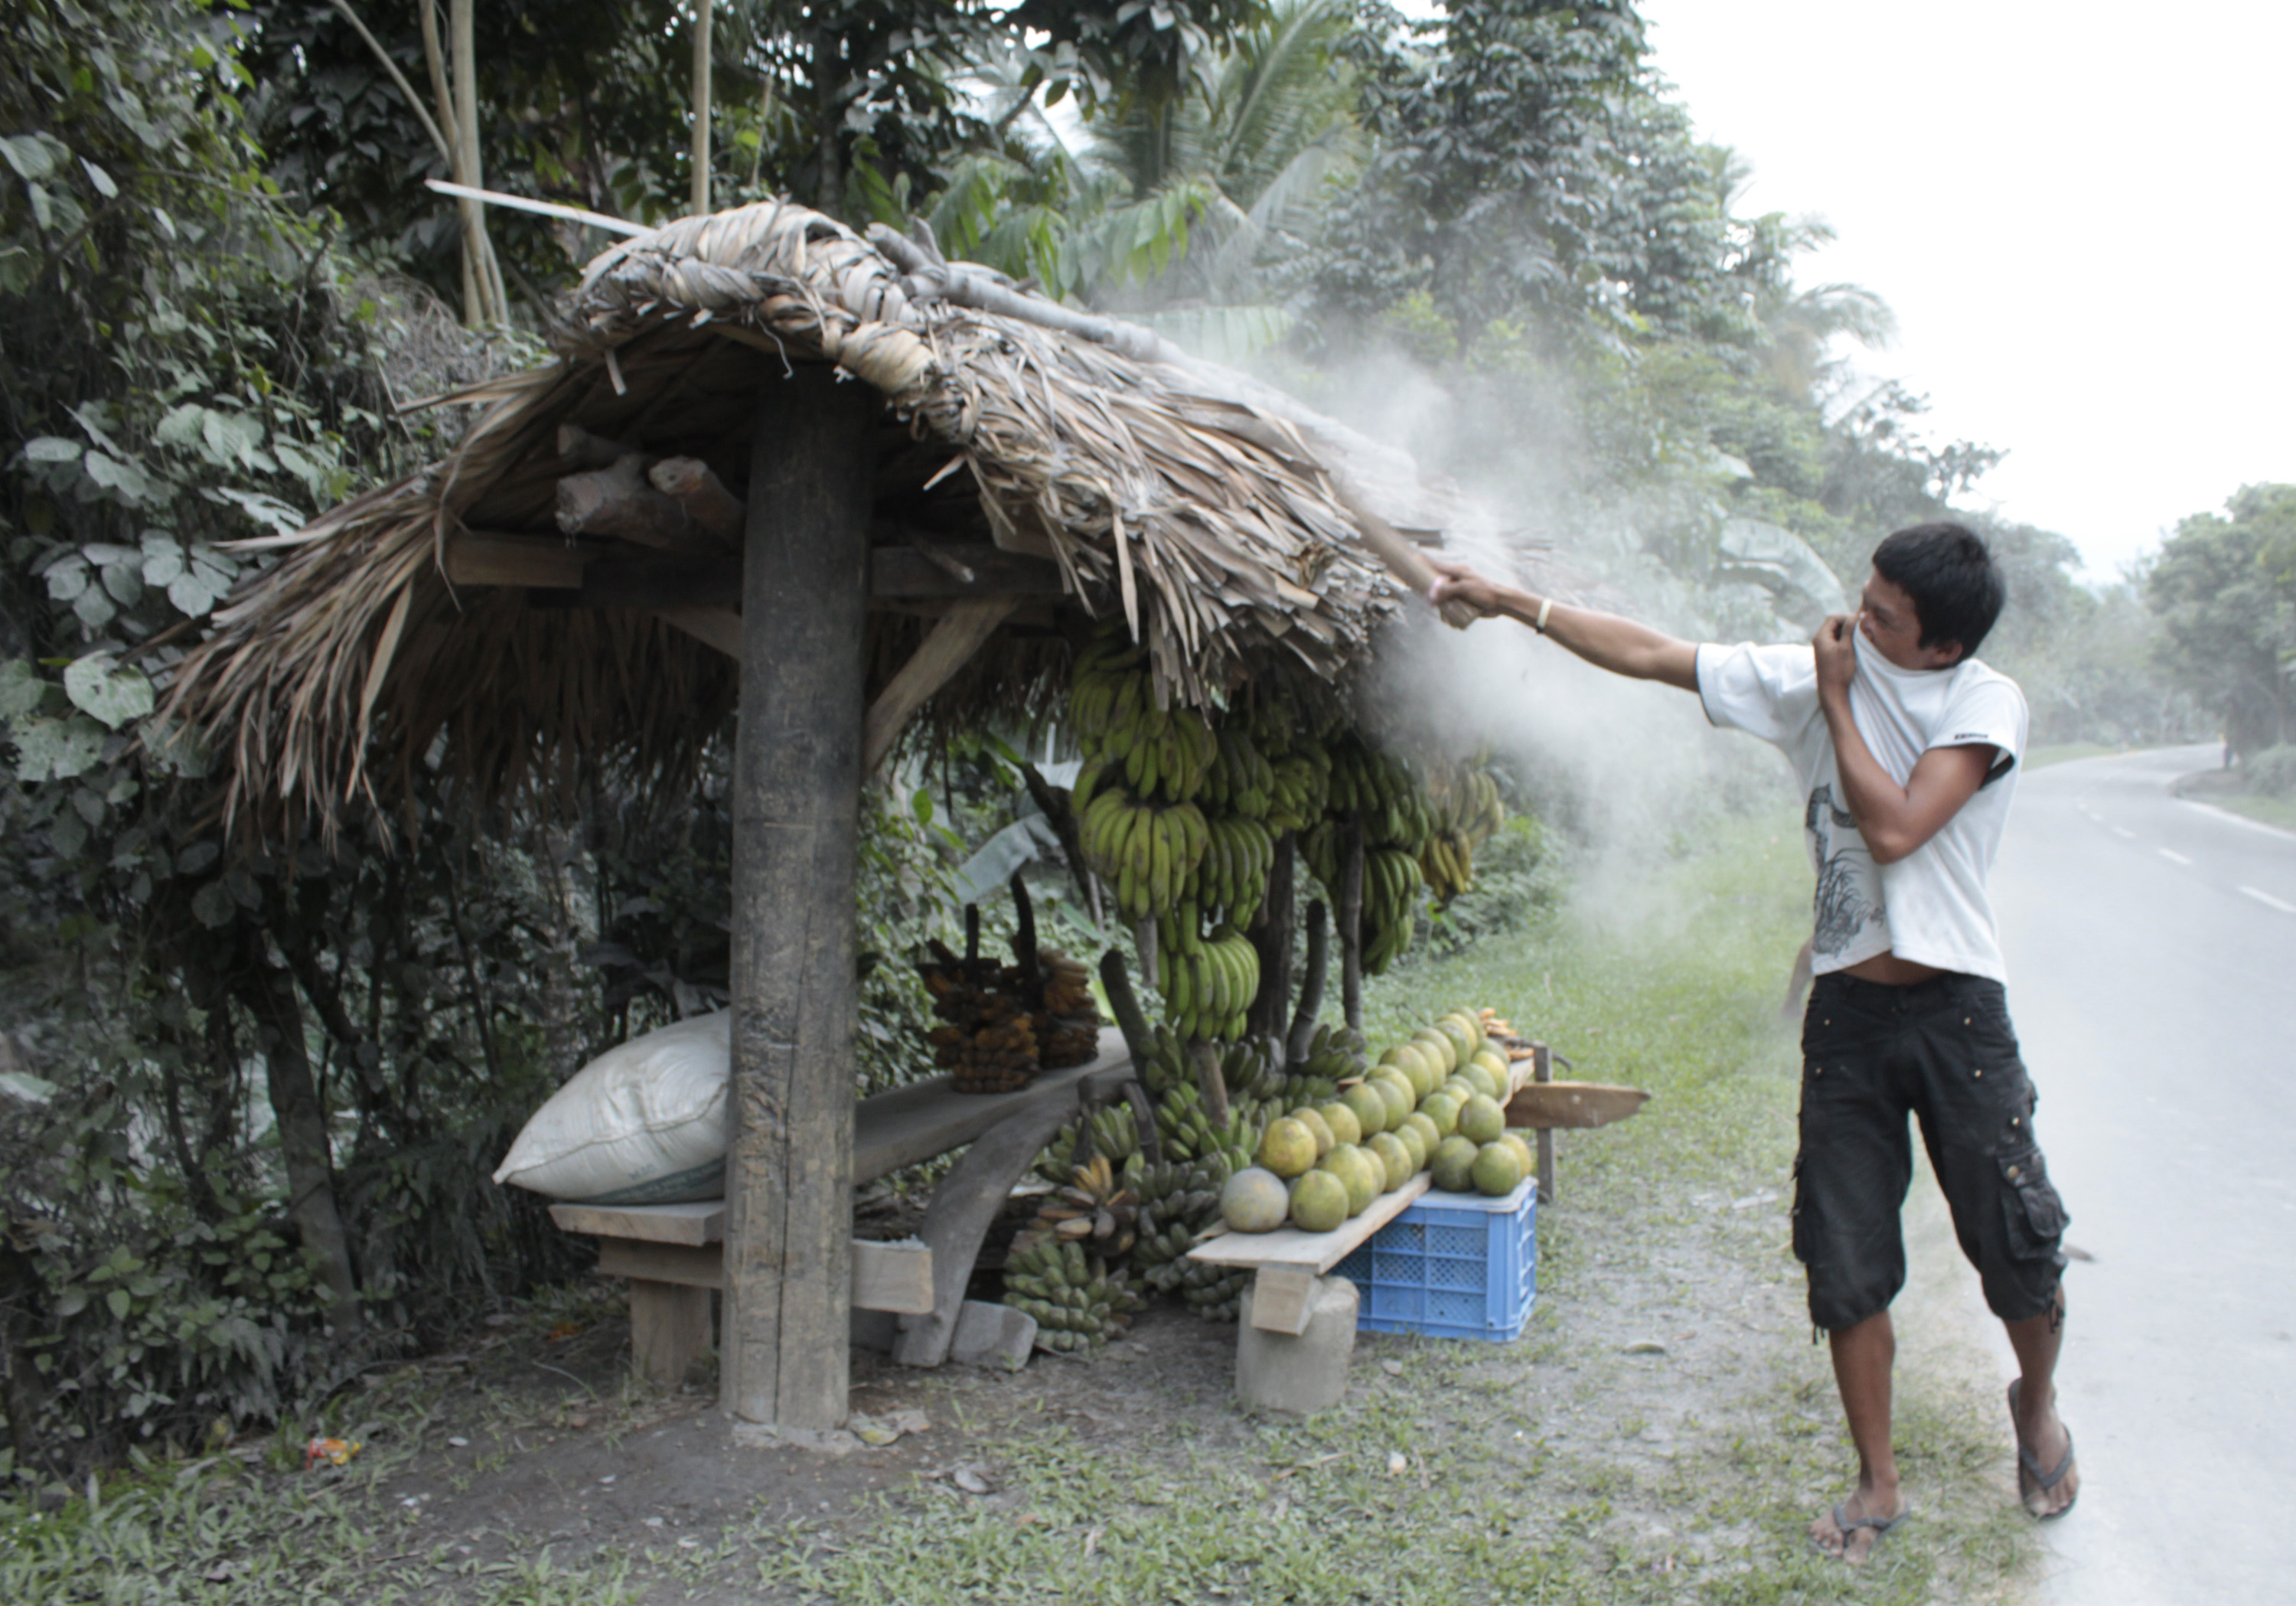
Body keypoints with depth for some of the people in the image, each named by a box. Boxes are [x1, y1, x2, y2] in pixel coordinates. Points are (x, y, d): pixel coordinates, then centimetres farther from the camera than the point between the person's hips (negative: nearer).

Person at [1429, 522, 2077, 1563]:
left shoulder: (1986, 703, -9)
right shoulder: (1809, 676, 0)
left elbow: (1894, 829, -22)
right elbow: (1653, 656, 2)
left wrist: (1838, 702, -13)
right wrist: (1512, 603, 1)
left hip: (1954, 1010, -2)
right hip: (1846, 1011, 3)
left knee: (2018, 1243, 6)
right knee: (1847, 1261, 4)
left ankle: (2038, 1408, 39)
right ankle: (1878, 1484, 21)